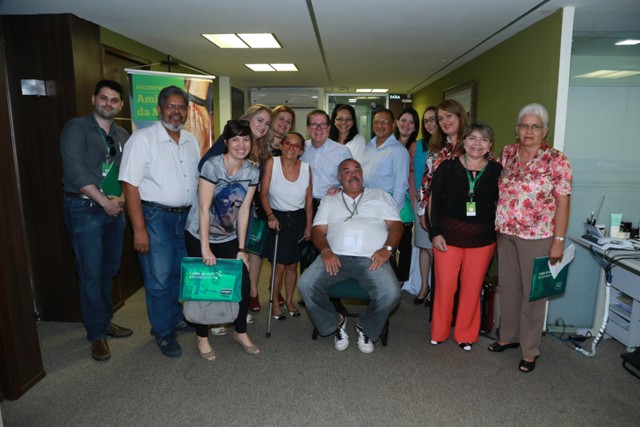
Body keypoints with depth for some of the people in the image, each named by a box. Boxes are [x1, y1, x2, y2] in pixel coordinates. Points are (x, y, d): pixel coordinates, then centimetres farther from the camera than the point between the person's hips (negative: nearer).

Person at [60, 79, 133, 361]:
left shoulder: (122, 136, 13)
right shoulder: (76, 128, -5)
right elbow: (75, 170, -15)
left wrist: (121, 198, -5)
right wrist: (104, 201, -15)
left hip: (114, 209, 6)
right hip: (84, 209, -5)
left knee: (109, 270, 14)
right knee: (91, 274, 0)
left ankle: (105, 321, 31)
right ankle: (97, 334, 14)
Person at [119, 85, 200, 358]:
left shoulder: (191, 141, 8)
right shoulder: (143, 139, -11)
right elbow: (130, 185, -14)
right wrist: (139, 229, -18)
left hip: (187, 216, 6)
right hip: (156, 217, -6)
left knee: (182, 273, 17)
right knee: (159, 279, 3)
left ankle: (177, 318, 37)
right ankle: (163, 333, 20)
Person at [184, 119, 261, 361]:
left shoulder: (252, 172, -5)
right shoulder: (212, 166, -20)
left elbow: (244, 210, -4)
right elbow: (203, 209, -20)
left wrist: (241, 249, -5)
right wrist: (205, 248, -21)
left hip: (229, 237, 4)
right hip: (200, 236, -4)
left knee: (243, 283, 0)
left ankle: (240, 332, 21)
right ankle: (202, 337, 22)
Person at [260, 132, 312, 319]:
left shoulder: (306, 168, -5)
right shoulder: (271, 163, -10)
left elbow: (308, 200, 2)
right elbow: (263, 193, -12)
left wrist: (308, 226, 2)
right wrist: (270, 215, -25)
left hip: (298, 219, 2)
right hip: (277, 218, -2)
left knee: (292, 265, 13)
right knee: (279, 266, 1)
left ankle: (289, 301, 33)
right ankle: (275, 303, 23)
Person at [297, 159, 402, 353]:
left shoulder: (380, 195, 21)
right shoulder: (329, 200, 24)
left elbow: (396, 225, 11)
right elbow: (318, 230, 13)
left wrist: (387, 249, -9)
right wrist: (326, 251, -8)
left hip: (371, 258, -1)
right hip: (336, 256, 1)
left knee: (391, 293, -28)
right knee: (306, 285, -23)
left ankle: (365, 327, 3)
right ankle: (335, 323, 4)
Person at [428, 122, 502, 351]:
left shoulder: (496, 171, 2)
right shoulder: (448, 166, -2)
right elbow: (434, 201, -1)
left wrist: (499, 234, 3)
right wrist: (435, 232, -6)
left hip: (482, 238, 1)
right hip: (448, 234, -1)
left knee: (472, 288, 9)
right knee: (445, 286, 4)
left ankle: (465, 335, 28)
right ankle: (439, 332, 24)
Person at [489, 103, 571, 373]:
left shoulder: (556, 161, -9)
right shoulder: (507, 154, 5)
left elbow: (562, 204, -9)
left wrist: (558, 241, -12)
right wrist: (495, 227, 8)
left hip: (537, 237, -4)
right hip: (505, 233, 5)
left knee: (532, 293, 6)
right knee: (507, 288, 15)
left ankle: (530, 351, 20)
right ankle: (508, 336, 34)